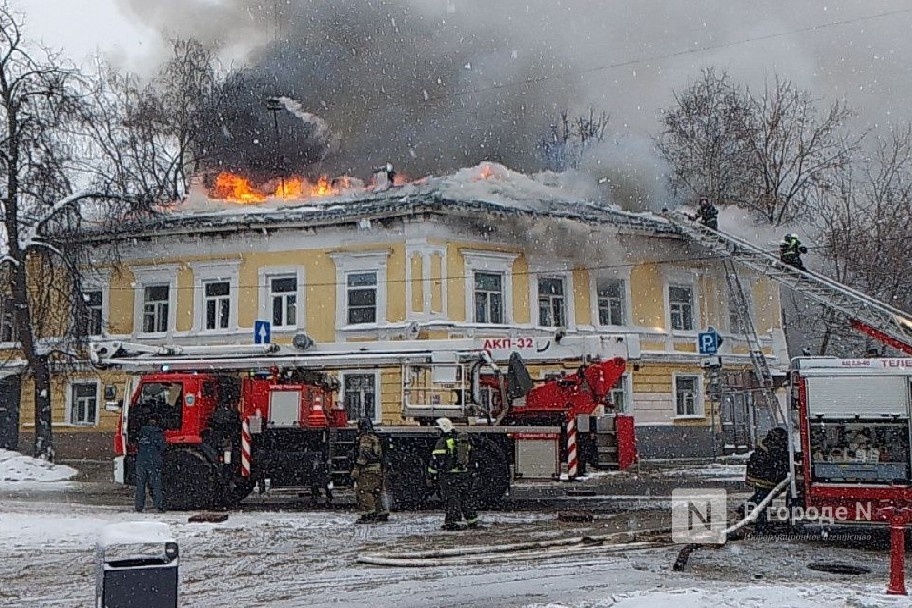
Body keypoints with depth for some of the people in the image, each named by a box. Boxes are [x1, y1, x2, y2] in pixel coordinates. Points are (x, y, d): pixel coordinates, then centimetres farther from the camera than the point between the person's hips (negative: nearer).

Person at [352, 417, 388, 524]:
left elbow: (363, 454, -18)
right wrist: (380, 469, 26)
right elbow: (380, 455, 21)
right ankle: (381, 513, 17)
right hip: (377, 469, 9)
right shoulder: (376, 438, 18)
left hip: (367, 470, -9)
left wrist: (356, 469, -19)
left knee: (365, 492, -10)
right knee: (376, 492, 14)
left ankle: (368, 515, -16)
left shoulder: (365, 438, -10)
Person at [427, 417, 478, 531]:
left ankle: (453, 523, -4)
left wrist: (431, 476, -6)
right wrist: (469, 472, 26)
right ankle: (472, 521, 17)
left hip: (449, 476, -6)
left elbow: (435, 460, -11)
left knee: (451, 499, -2)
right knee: (466, 497, 14)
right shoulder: (465, 441, 12)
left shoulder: (442, 442, -10)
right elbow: (470, 458, 18)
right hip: (465, 474, 6)